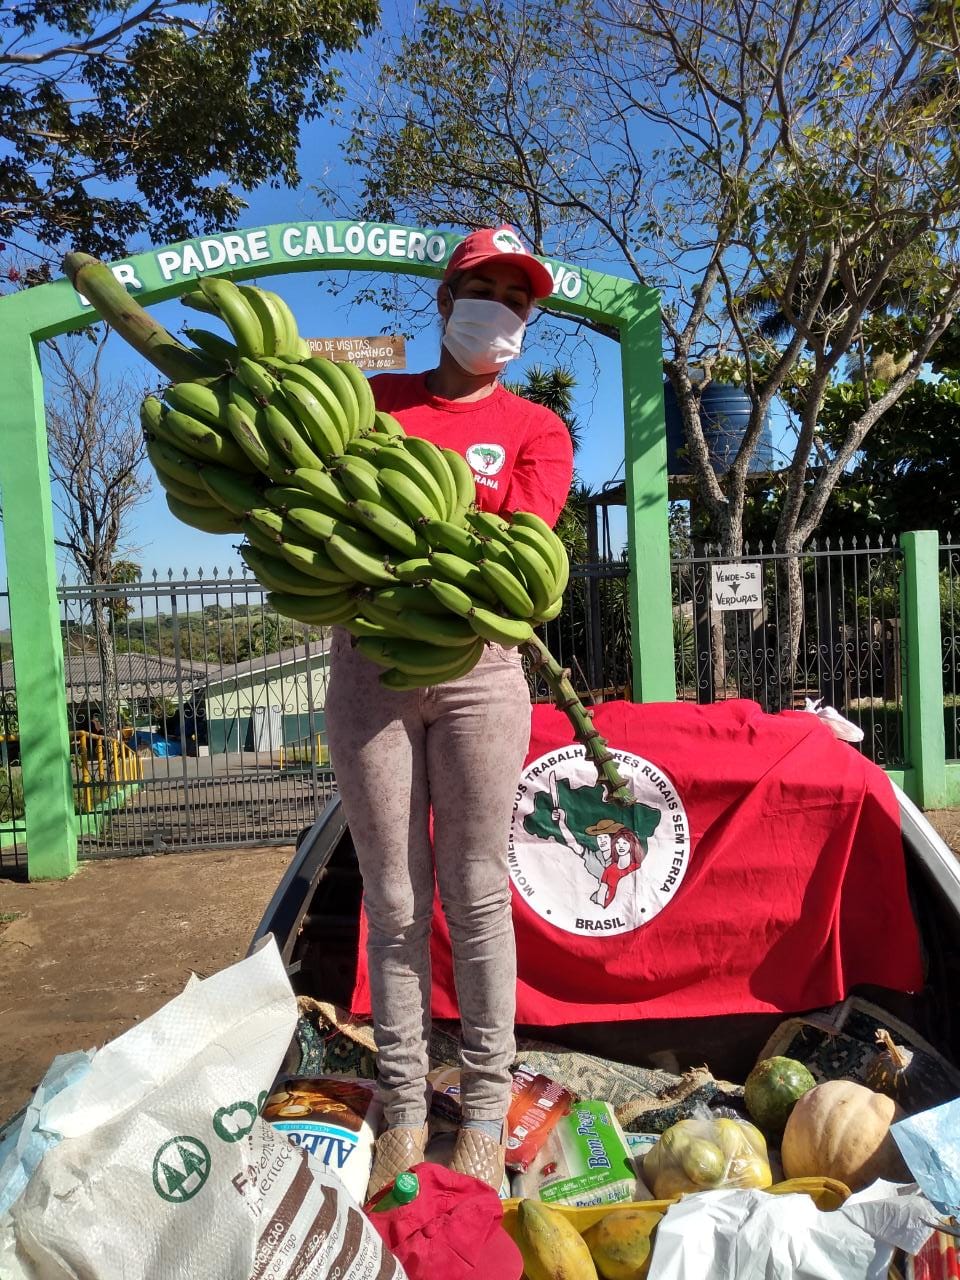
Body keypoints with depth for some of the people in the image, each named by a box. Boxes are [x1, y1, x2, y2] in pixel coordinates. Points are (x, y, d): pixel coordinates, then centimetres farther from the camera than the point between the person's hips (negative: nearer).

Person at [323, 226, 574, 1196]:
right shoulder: (372, 399, 15)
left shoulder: (535, 428, 9)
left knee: (476, 895, 5)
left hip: (476, 669, -1)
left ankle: (484, 1111, 21)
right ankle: (403, 1108, 21)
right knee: (394, 903, 6)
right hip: (367, 667, 1)